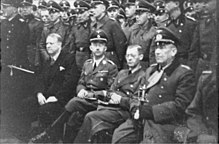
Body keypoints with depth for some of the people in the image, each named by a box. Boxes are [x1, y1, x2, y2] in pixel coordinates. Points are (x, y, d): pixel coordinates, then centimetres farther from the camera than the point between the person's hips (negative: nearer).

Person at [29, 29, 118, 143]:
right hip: (85, 99, 5)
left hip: (99, 101, -5)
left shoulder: (111, 67, -1)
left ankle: (51, 133, -19)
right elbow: (80, 83, 20)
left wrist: (91, 94, -16)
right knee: (78, 115, -30)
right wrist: (81, 90, -5)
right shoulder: (87, 64, 18)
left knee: (74, 103, -28)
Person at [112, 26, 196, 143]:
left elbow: (179, 106, -11)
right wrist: (135, 108, -2)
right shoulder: (150, 70, 22)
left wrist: (147, 111, -16)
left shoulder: (185, 74, -2)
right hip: (141, 120, 6)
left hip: (164, 123, -6)